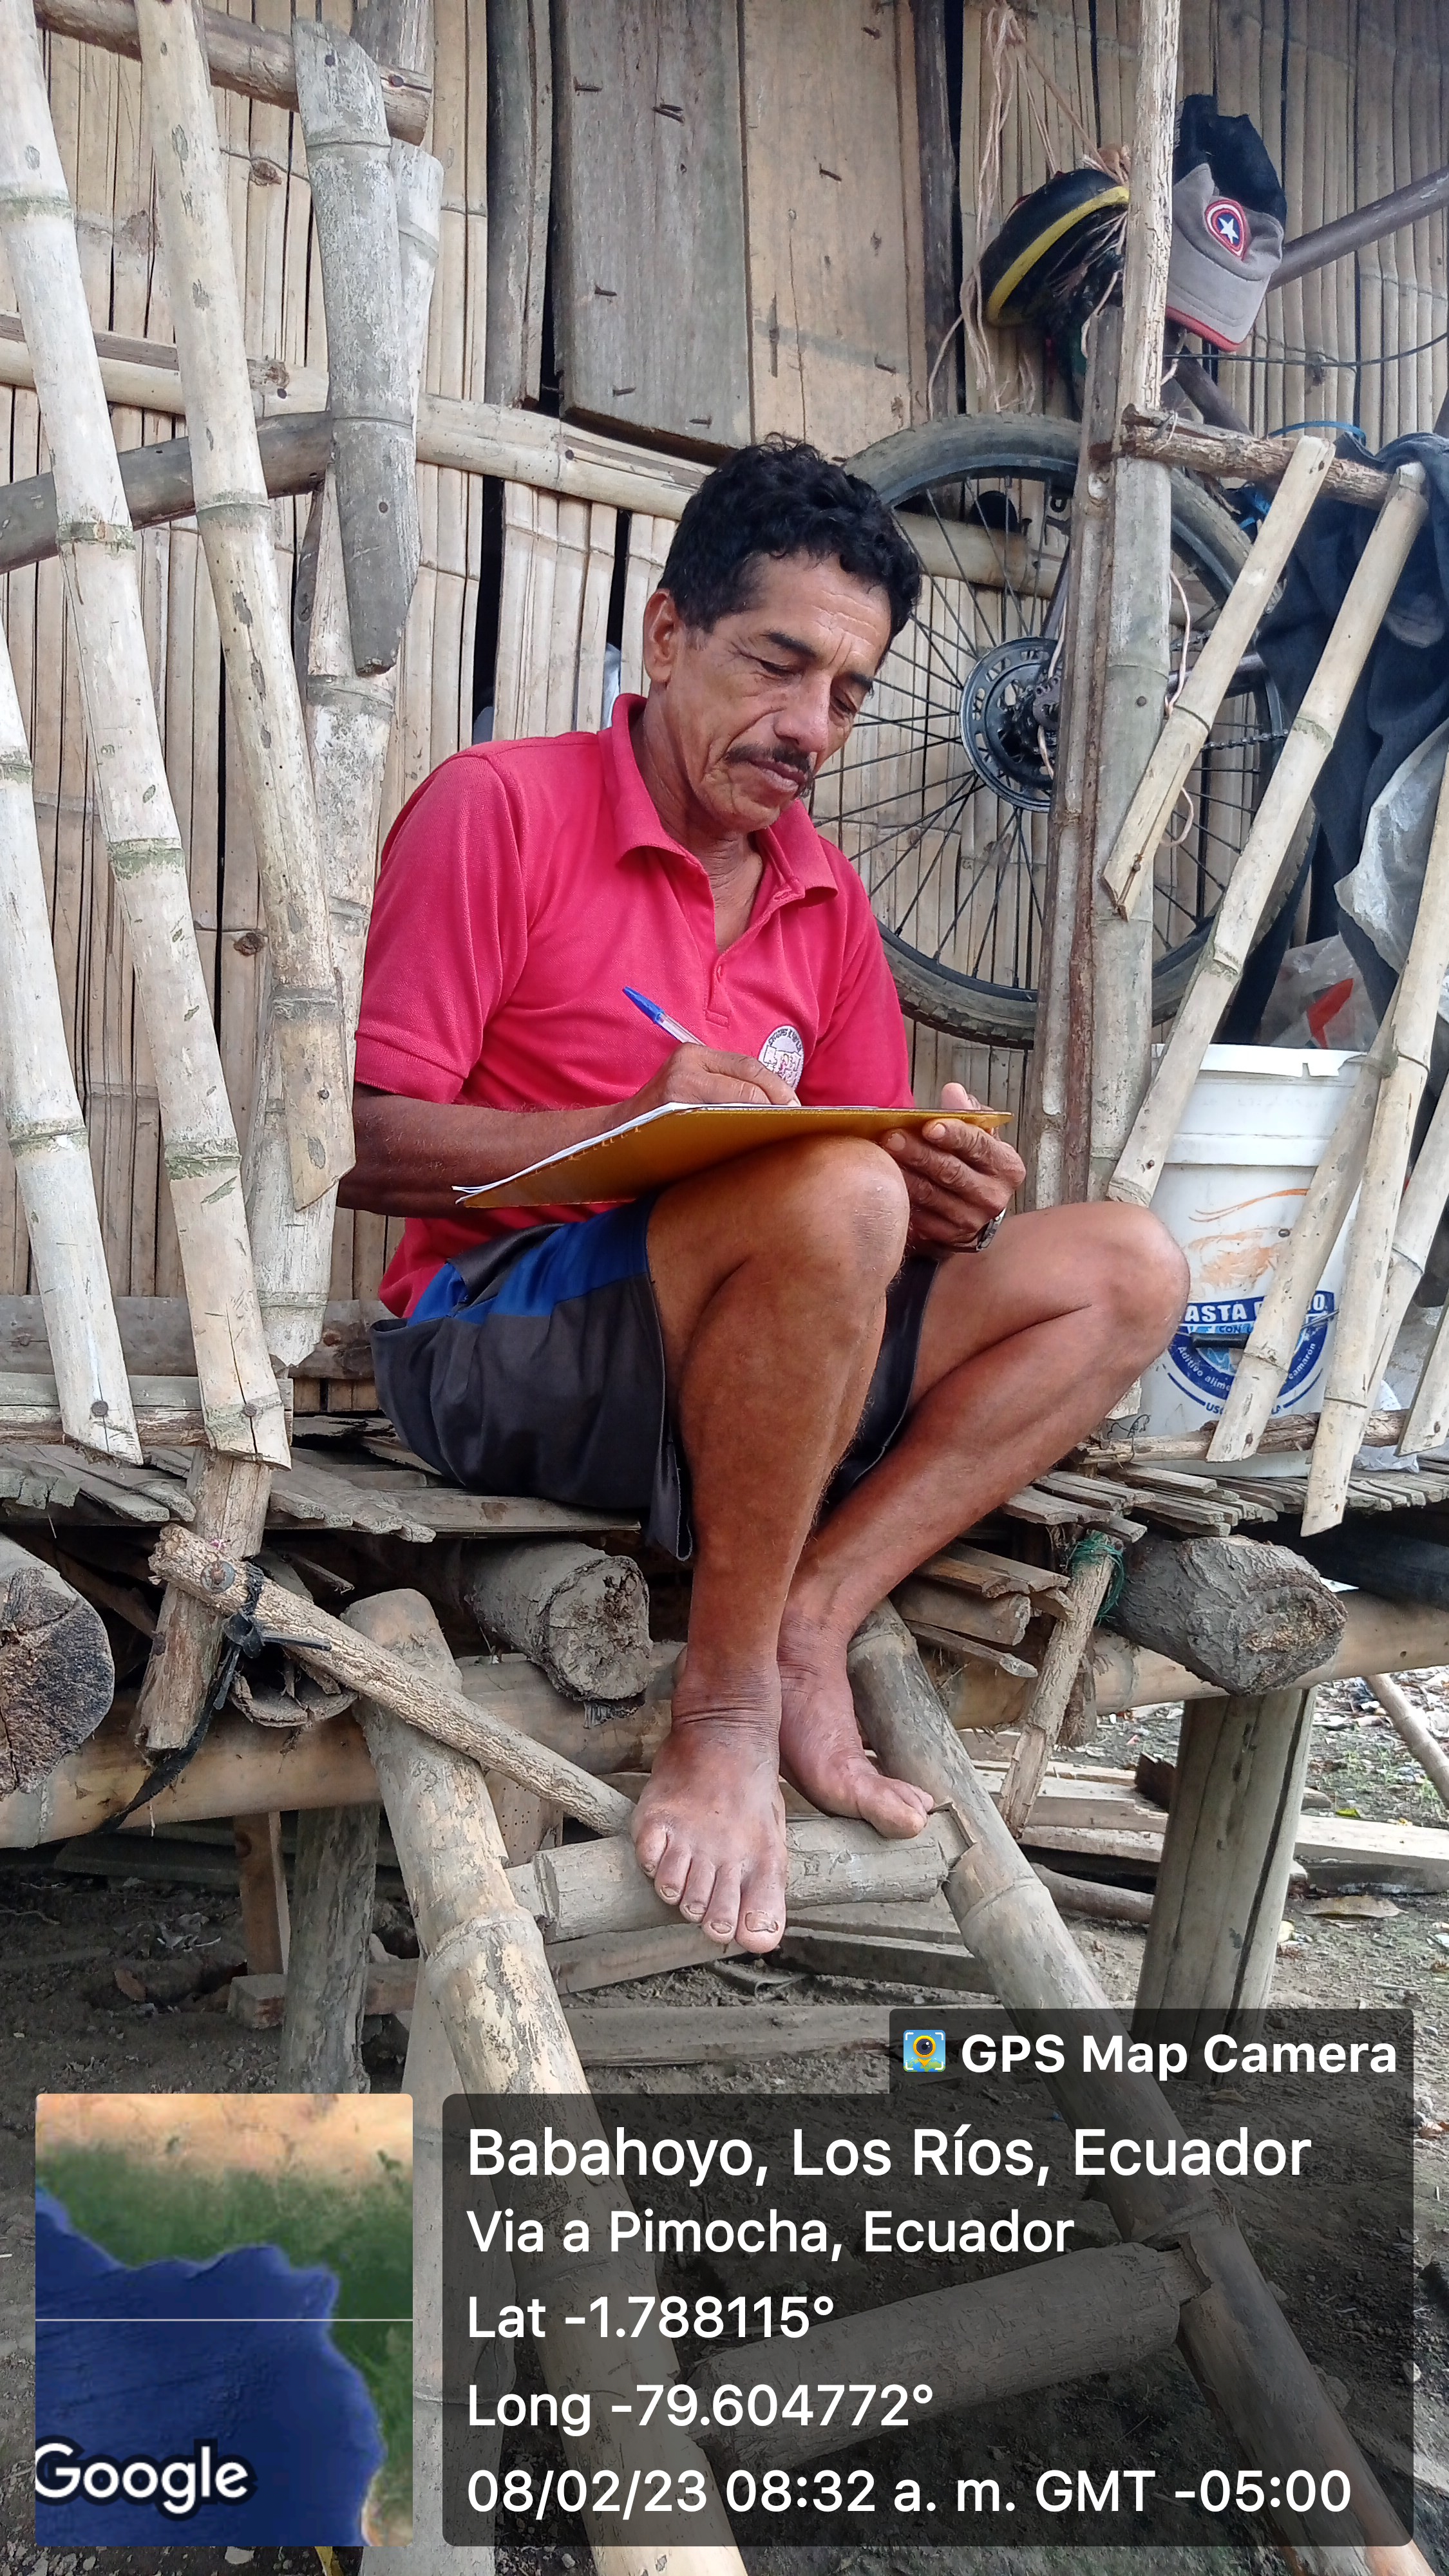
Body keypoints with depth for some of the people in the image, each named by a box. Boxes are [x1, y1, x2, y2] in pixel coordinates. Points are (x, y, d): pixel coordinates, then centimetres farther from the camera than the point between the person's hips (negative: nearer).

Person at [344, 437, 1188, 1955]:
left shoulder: (828, 902, 15)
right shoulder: (503, 808, -4)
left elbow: (885, 1179, 12)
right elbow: (365, 1142, -11)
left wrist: (942, 1196, -13)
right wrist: (634, 1128, -24)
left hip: (747, 1354, 7)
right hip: (496, 1344, -6)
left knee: (1124, 1273, -6)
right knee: (829, 1199, -35)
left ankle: (808, 1621, -17)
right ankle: (722, 1709, -20)